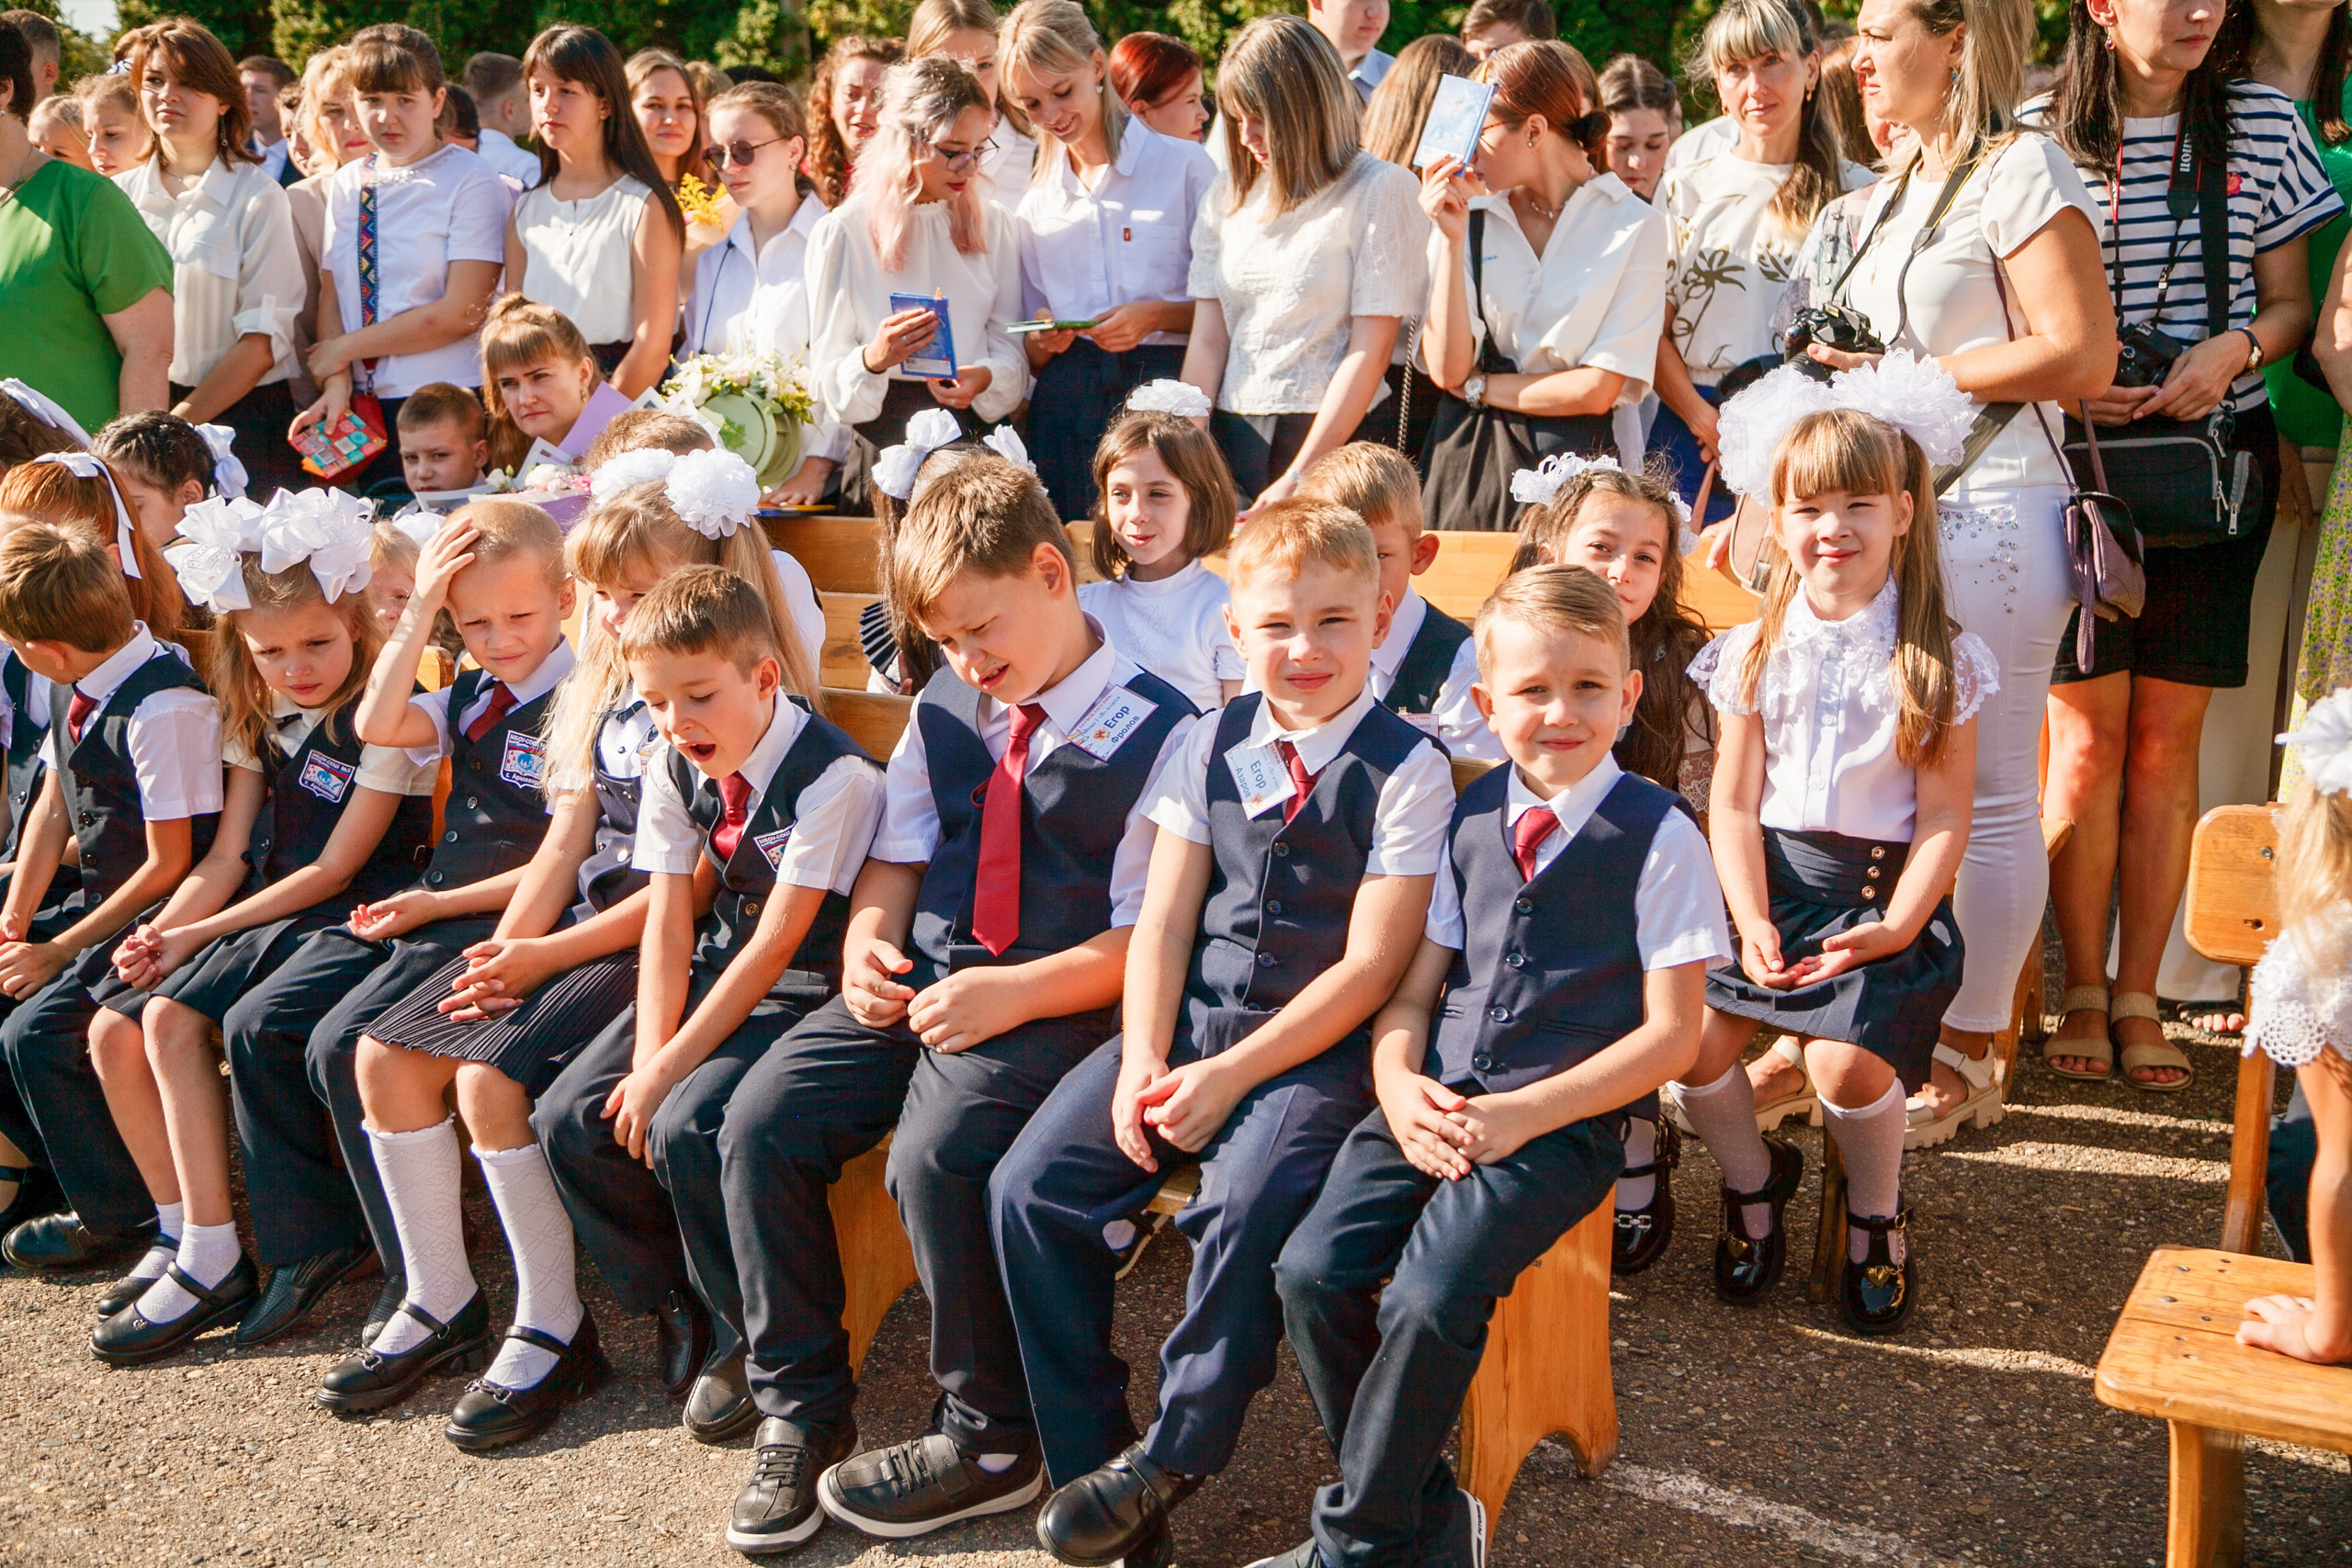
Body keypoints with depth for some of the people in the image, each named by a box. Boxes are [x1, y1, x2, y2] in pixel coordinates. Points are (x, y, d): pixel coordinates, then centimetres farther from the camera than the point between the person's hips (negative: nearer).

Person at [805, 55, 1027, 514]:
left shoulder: (992, 225, 12)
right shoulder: (844, 231, 1)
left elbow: (1012, 346, 8)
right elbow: (827, 374, 1)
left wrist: (986, 376, -15)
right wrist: (873, 360, -22)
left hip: (975, 430, 3)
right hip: (884, 440, -3)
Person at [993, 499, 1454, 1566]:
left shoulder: (1408, 770, -6)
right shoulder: (1212, 747, 9)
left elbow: (1368, 966, -11)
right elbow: (1164, 922, 7)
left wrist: (1231, 1075, -15)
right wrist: (1144, 1062, -8)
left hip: (1316, 1045, -5)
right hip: (1188, 1023, 5)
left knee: (1248, 1206, -31)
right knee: (1030, 1186, -12)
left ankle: (1169, 1458, -7)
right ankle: (1086, 1456, 2)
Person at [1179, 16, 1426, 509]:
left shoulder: (1380, 189, -4)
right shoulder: (1228, 195, 12)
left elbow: (1370, 352, -9)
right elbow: (1207, 338, 7)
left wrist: (1297, 479, -15)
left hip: (1336, 434, -4)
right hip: (1234, 430, 4)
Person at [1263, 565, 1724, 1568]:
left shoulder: (1659, 837, -3)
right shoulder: (1468, 820, 11)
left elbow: (1672, 1034, -5)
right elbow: (1412, 987, 13)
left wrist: (1525, 1112, -15)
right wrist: (1398, 1082, -9)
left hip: (1565, 1120, -5)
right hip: (1441, 1103, 5)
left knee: (1429, 1303, -25)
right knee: (1313, 1269, -16)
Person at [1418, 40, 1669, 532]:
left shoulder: (1636, 227, -3)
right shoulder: (1468, 215, 4)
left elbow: (1597, 390, -8)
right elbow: (1446, 368, -5)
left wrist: (1478, 387, -2)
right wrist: (1453, 239, -9)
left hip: (1573, 459, -2)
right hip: (1467, 463, 2)